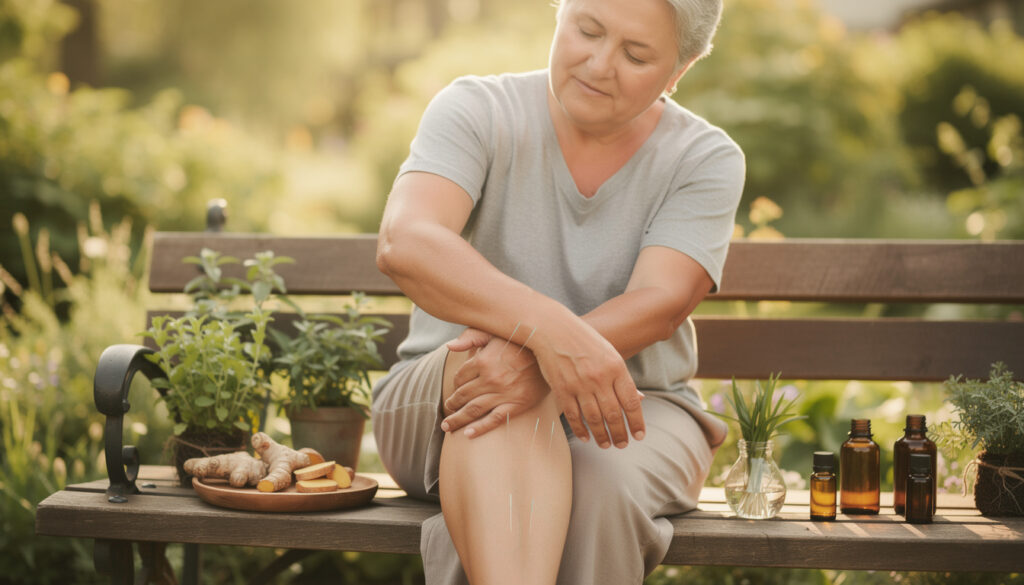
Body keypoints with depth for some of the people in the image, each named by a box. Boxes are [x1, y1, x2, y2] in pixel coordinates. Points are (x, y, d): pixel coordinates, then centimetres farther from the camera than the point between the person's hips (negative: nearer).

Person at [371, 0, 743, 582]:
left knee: (602, 490, -34)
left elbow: (659, 305, -17)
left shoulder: (708, 161, -1)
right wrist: (548, 328, -42)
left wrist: (533, 365, -37)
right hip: (440, 402, -1)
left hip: (631, 411, 1)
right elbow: (404, 244, -24)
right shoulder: (478, 112, -5)